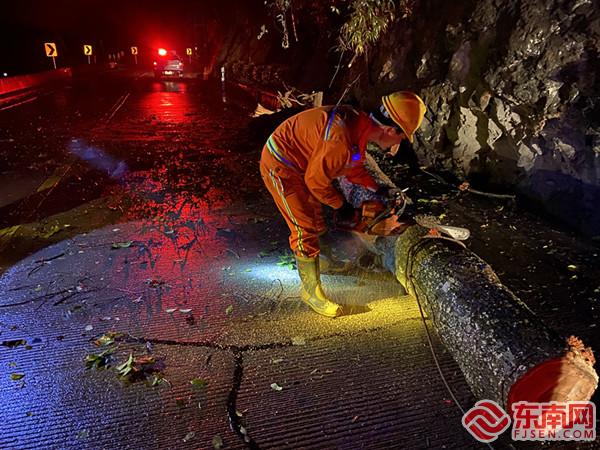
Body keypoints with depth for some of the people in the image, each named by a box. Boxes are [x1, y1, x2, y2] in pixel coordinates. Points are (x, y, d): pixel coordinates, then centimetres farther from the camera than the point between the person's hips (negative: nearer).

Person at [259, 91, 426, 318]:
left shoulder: (360, 123, -4)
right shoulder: (342, 140, -34)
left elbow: (354, 166, 13)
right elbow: (316, 180, -22)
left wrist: (377, 189, 14)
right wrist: (340, 205, -8)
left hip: (300, 163, 10)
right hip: (280, 166, -10)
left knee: (315, 216, 23)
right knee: (306, 229, -7)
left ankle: (308, 259, 47)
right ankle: (311, 290, 7)